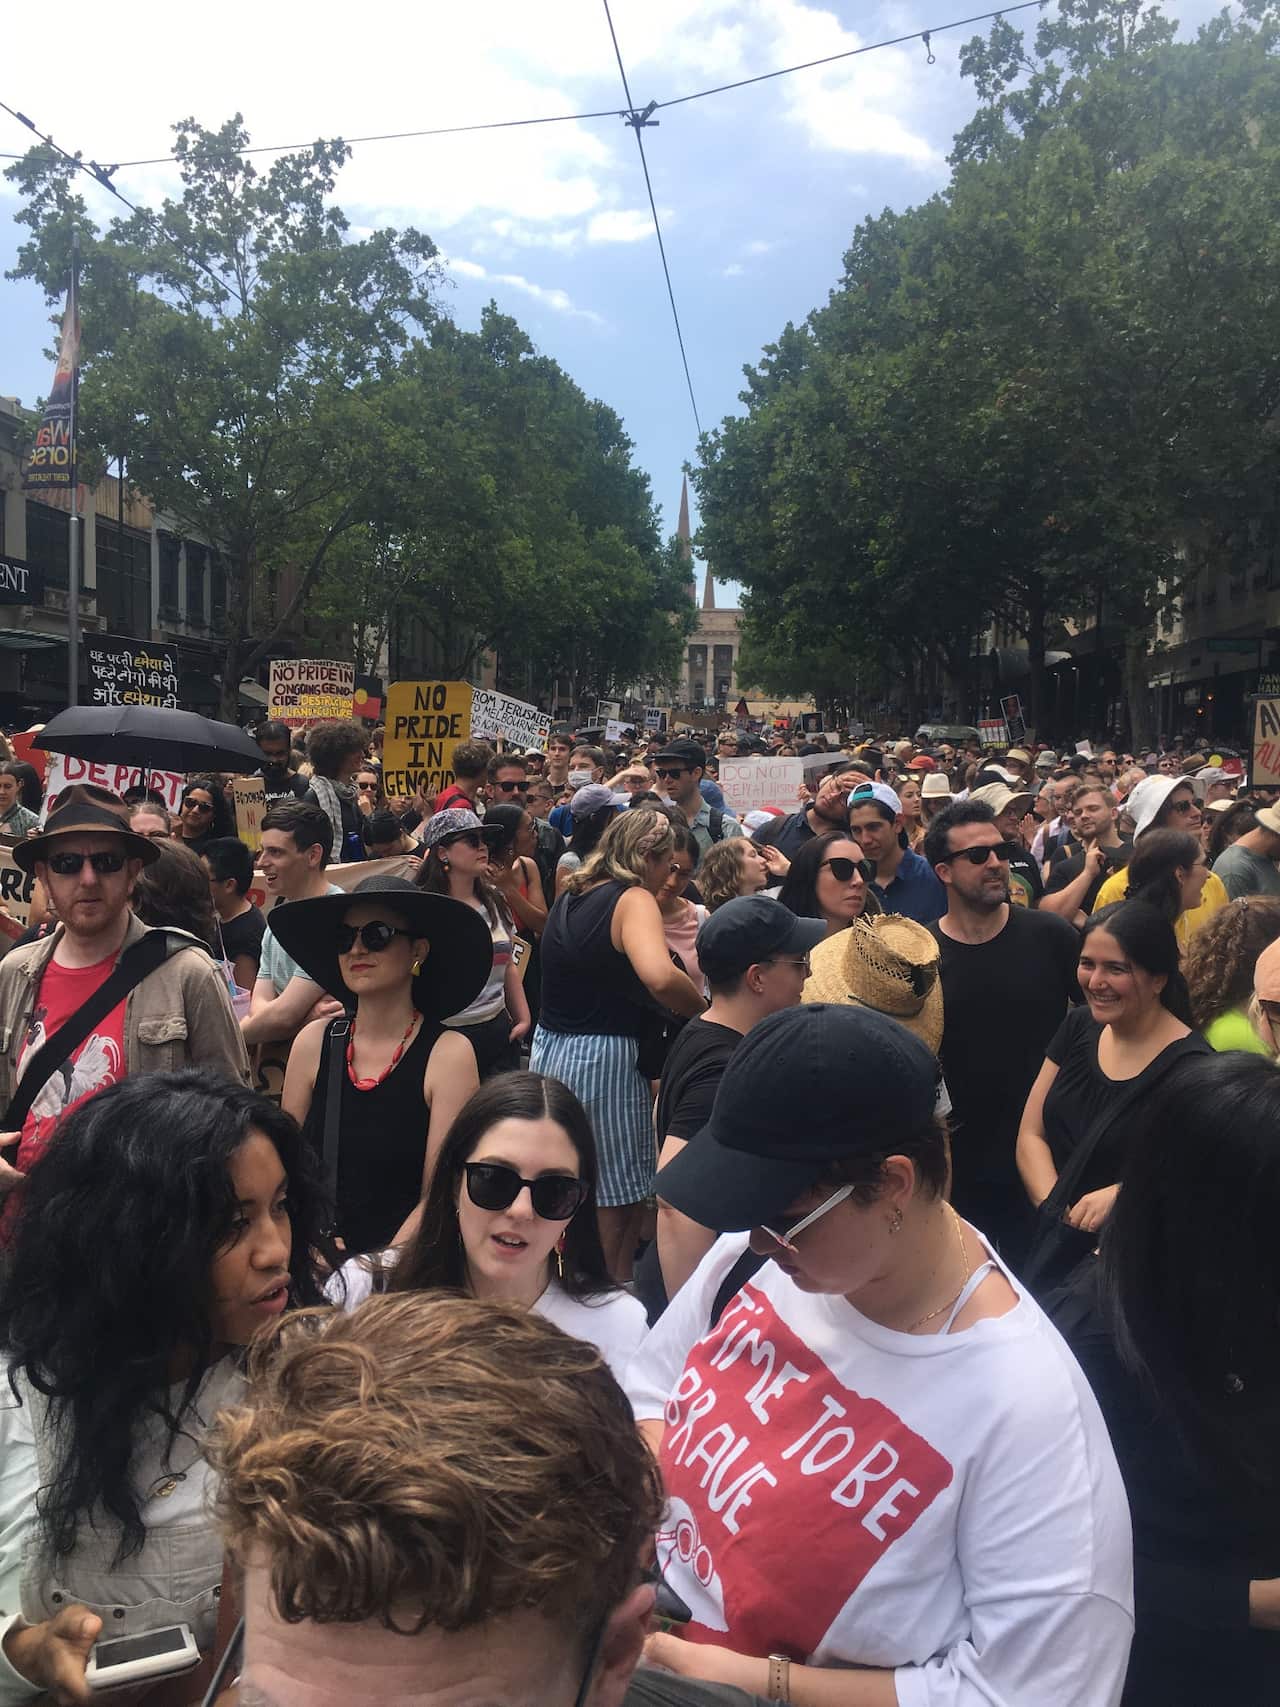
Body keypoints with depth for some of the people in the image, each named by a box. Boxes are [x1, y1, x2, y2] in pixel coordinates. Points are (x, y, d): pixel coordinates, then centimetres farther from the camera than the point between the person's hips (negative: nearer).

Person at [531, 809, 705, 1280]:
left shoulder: (572, 896, 11)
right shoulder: (634, 900, -14)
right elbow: (659, 976, -33)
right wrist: (703, 1010, -16)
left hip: (550, 1052, 9)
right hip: (603, 1060, -8)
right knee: (619, 1203, 4)